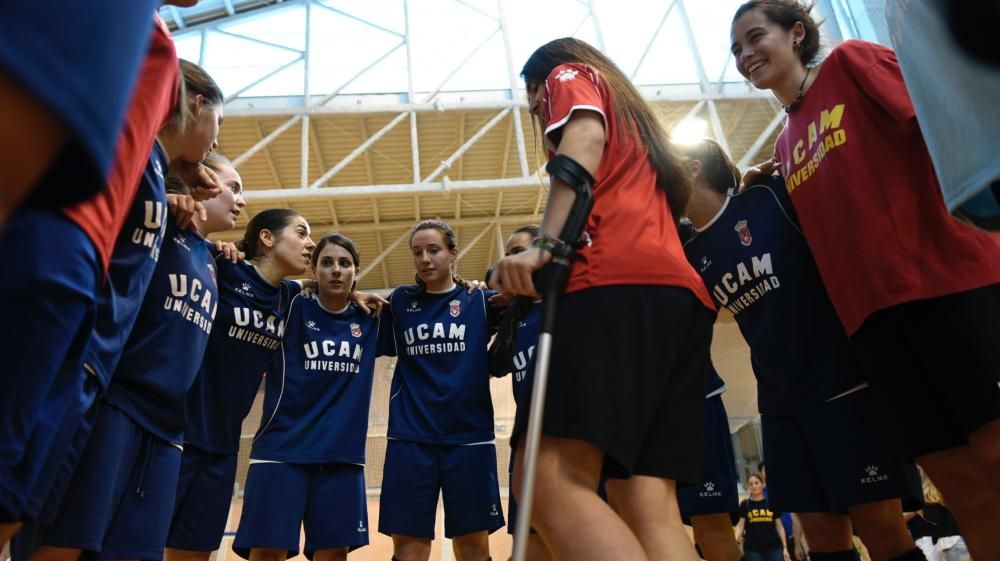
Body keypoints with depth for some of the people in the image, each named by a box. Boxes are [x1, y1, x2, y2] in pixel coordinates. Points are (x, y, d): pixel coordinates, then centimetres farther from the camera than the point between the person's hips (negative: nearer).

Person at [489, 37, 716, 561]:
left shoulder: (570, 76, 20)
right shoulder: (632, 115, 41)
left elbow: (586, 138, -3)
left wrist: (546, 244, -16)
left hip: (618, 280, -9)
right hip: (680, 290, 9)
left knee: (554, 479, -20)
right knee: (649, 503, -1)